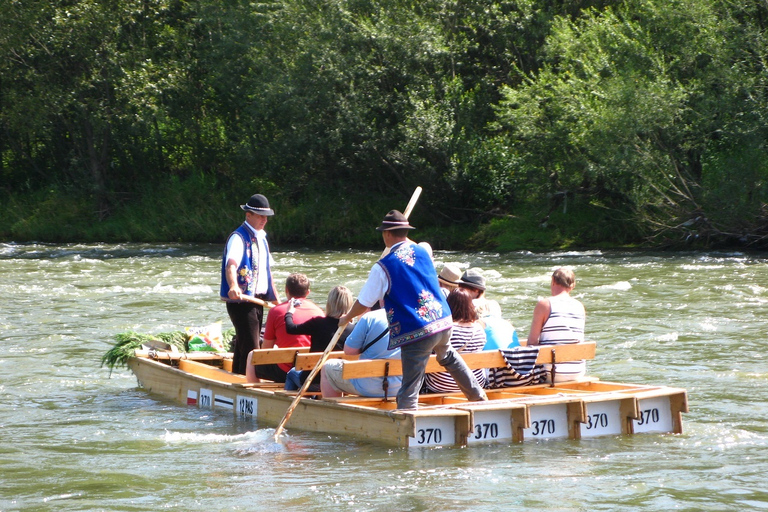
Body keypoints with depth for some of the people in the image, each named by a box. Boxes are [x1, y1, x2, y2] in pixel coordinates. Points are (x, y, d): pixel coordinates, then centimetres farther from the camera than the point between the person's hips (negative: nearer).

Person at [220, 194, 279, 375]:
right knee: (250, 348, -13)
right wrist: (233, 286, -48)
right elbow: (230, 265, -28)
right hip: (241, 300, -9)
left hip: (257, 300, 9)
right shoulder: (238, 237, -12)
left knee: (243, 346, 14)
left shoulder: (261, 237, 18)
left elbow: (267, 270, 25)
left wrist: (276, 299, 25)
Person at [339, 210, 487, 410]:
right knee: (448, 357, 36)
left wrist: (347, 318, 18)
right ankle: (479, 396, 46)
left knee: (409, 391, -6)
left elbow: (364, 304, -2)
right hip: (444, 321, 7)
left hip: (416, 332, -7)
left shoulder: (383, 267, -8)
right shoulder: (423, 251, 10)